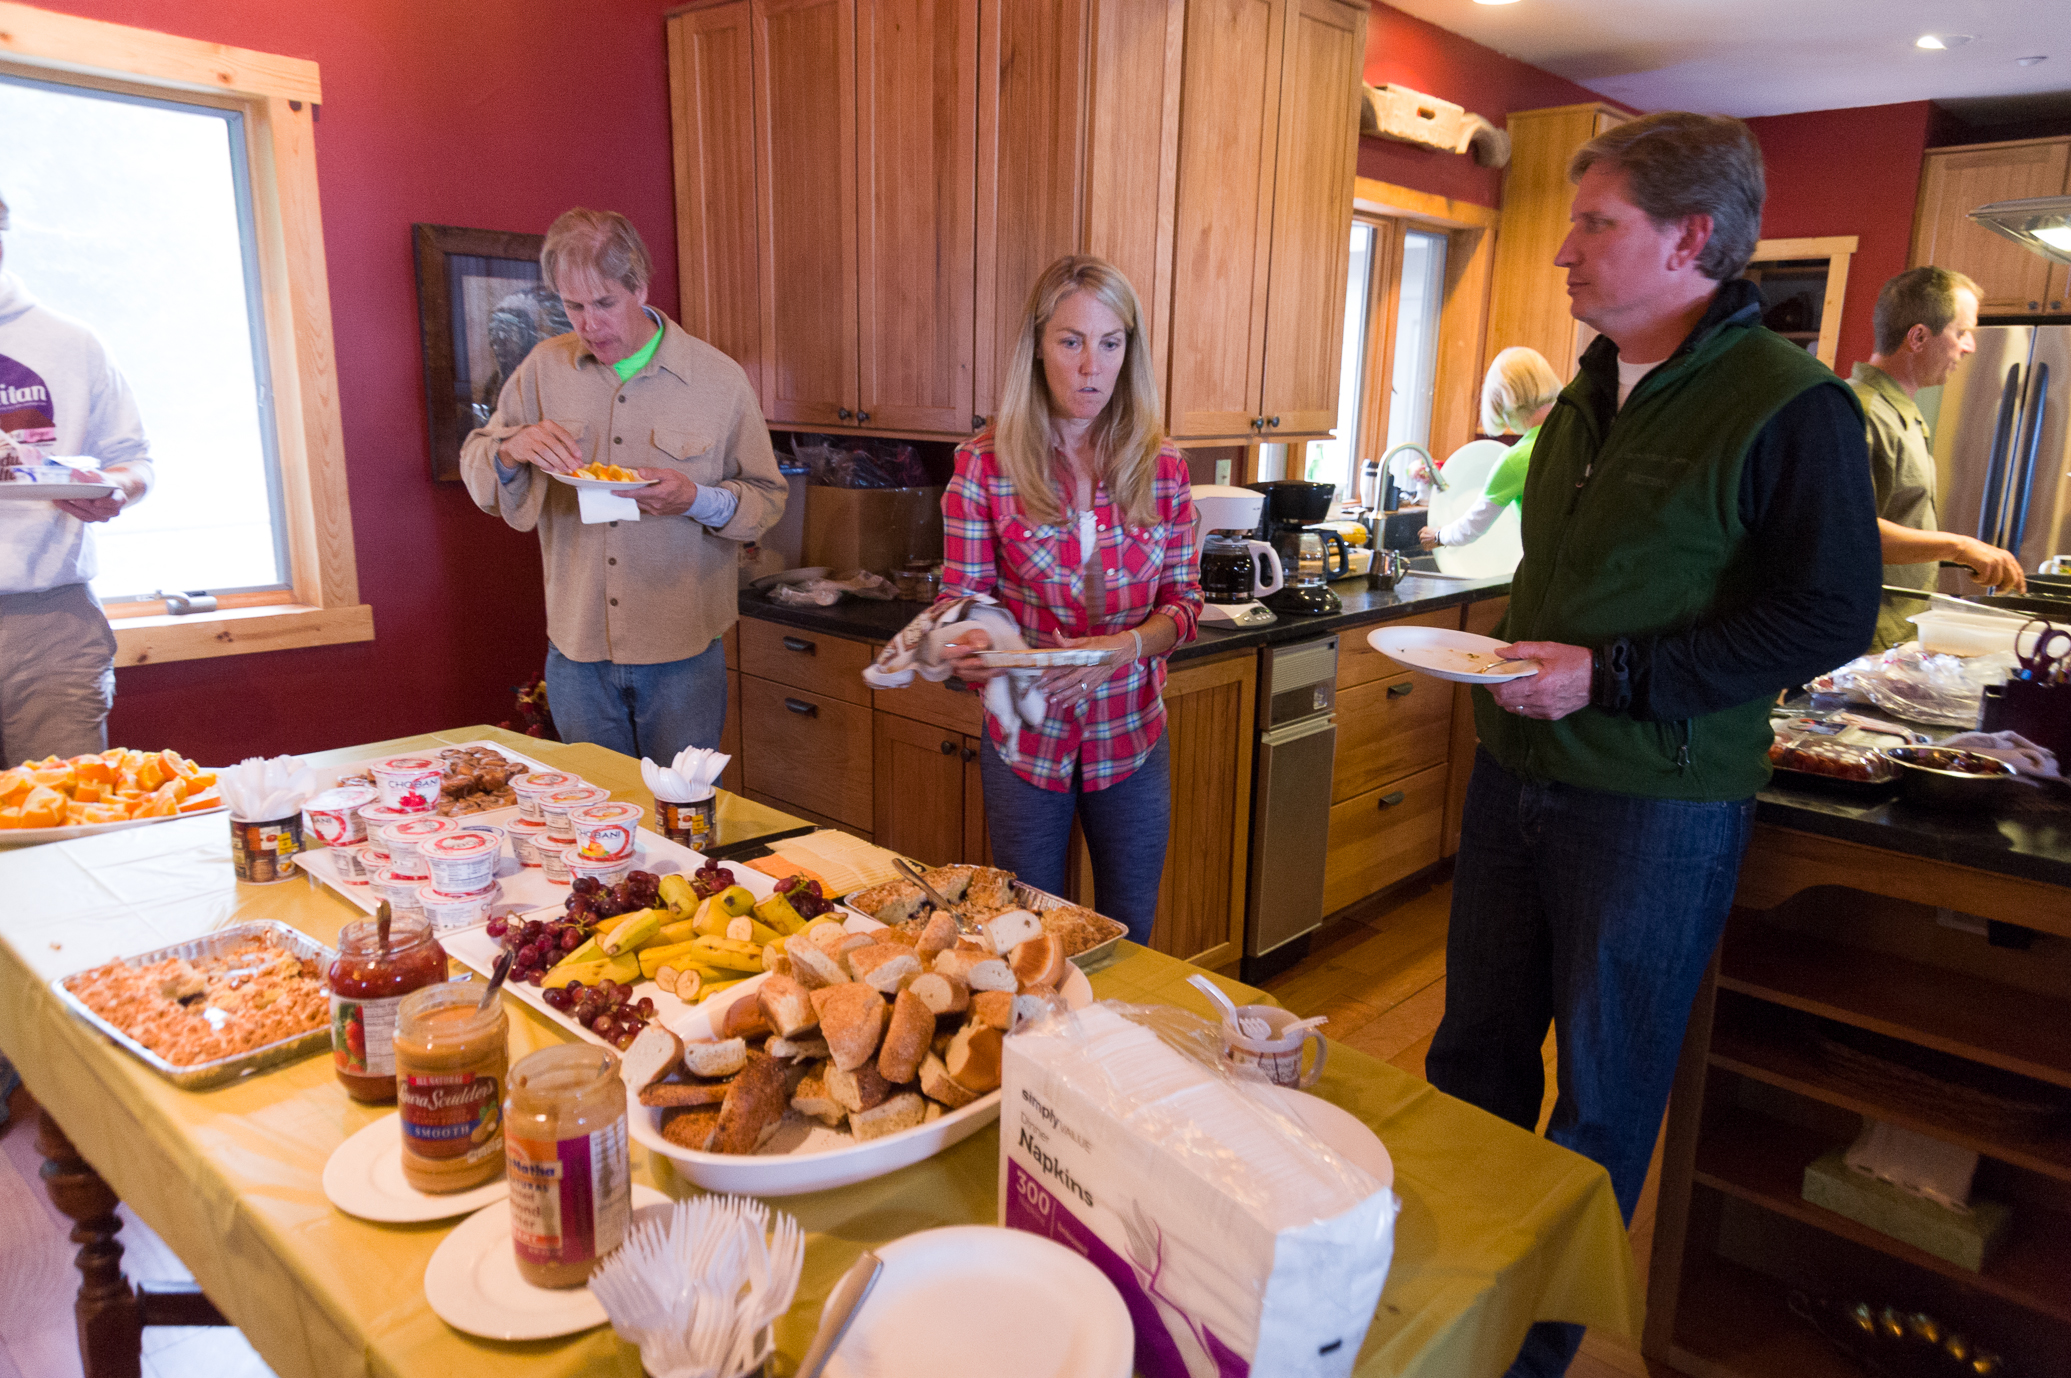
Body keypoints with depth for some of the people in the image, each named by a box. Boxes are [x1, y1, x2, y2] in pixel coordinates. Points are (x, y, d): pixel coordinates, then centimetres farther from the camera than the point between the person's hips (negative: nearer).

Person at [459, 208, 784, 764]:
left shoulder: (719, 379, -3)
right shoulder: (544, 369, 4)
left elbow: (767, 498, 0)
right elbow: (475, 463, 11)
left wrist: (698, 500, -19)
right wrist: (511, 450, -12)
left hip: (683, 654, -2)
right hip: (576, 650, 3)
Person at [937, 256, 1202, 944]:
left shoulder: (1161, 467, -4)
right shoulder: (984, 465, -10)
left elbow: (1182, 600, 1)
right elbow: (962, 599, -6)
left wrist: (1126, 644, -19)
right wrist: (970, 647, -28)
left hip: (1131, 738, 2)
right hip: (1026, 738, -2)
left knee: (1129, 939, 17)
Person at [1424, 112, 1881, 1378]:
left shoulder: (1792, 406, -13)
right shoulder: (1594, 390, 11)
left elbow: (1831, 616, -17)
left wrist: (1610, 677, -23)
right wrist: (1509, 658, 8)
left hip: (1655, 805, -7)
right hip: (1518, 773, 7)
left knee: (1603, 1091, 9)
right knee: (1476, 1048, 18)